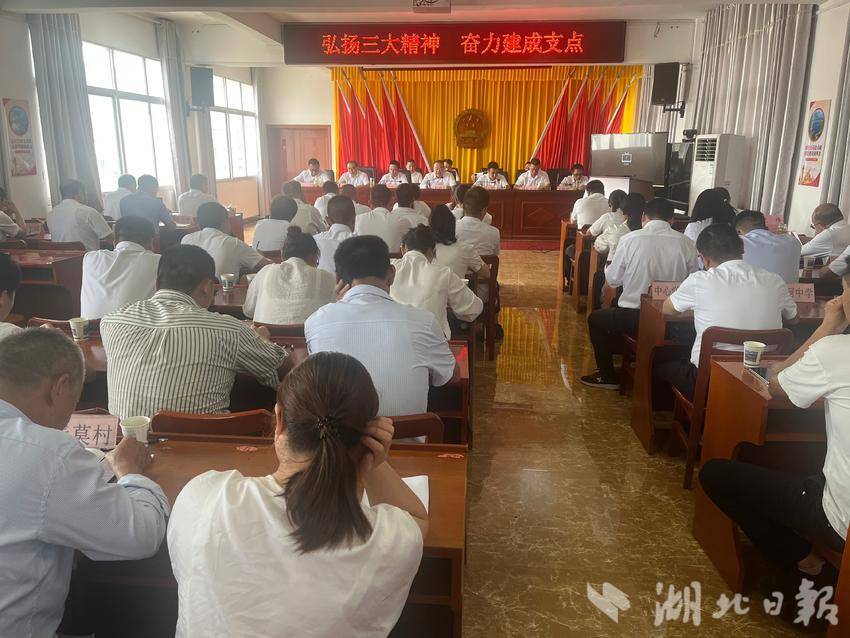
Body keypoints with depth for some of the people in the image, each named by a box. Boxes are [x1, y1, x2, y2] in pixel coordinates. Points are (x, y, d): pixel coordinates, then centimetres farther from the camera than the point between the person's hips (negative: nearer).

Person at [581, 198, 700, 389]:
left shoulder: (630, 239, -11)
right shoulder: (686, 244, -6)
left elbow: (612, 280, -3)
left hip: (635, 318, -4)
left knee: (595, 318, 24)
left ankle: (607, 376, 26)